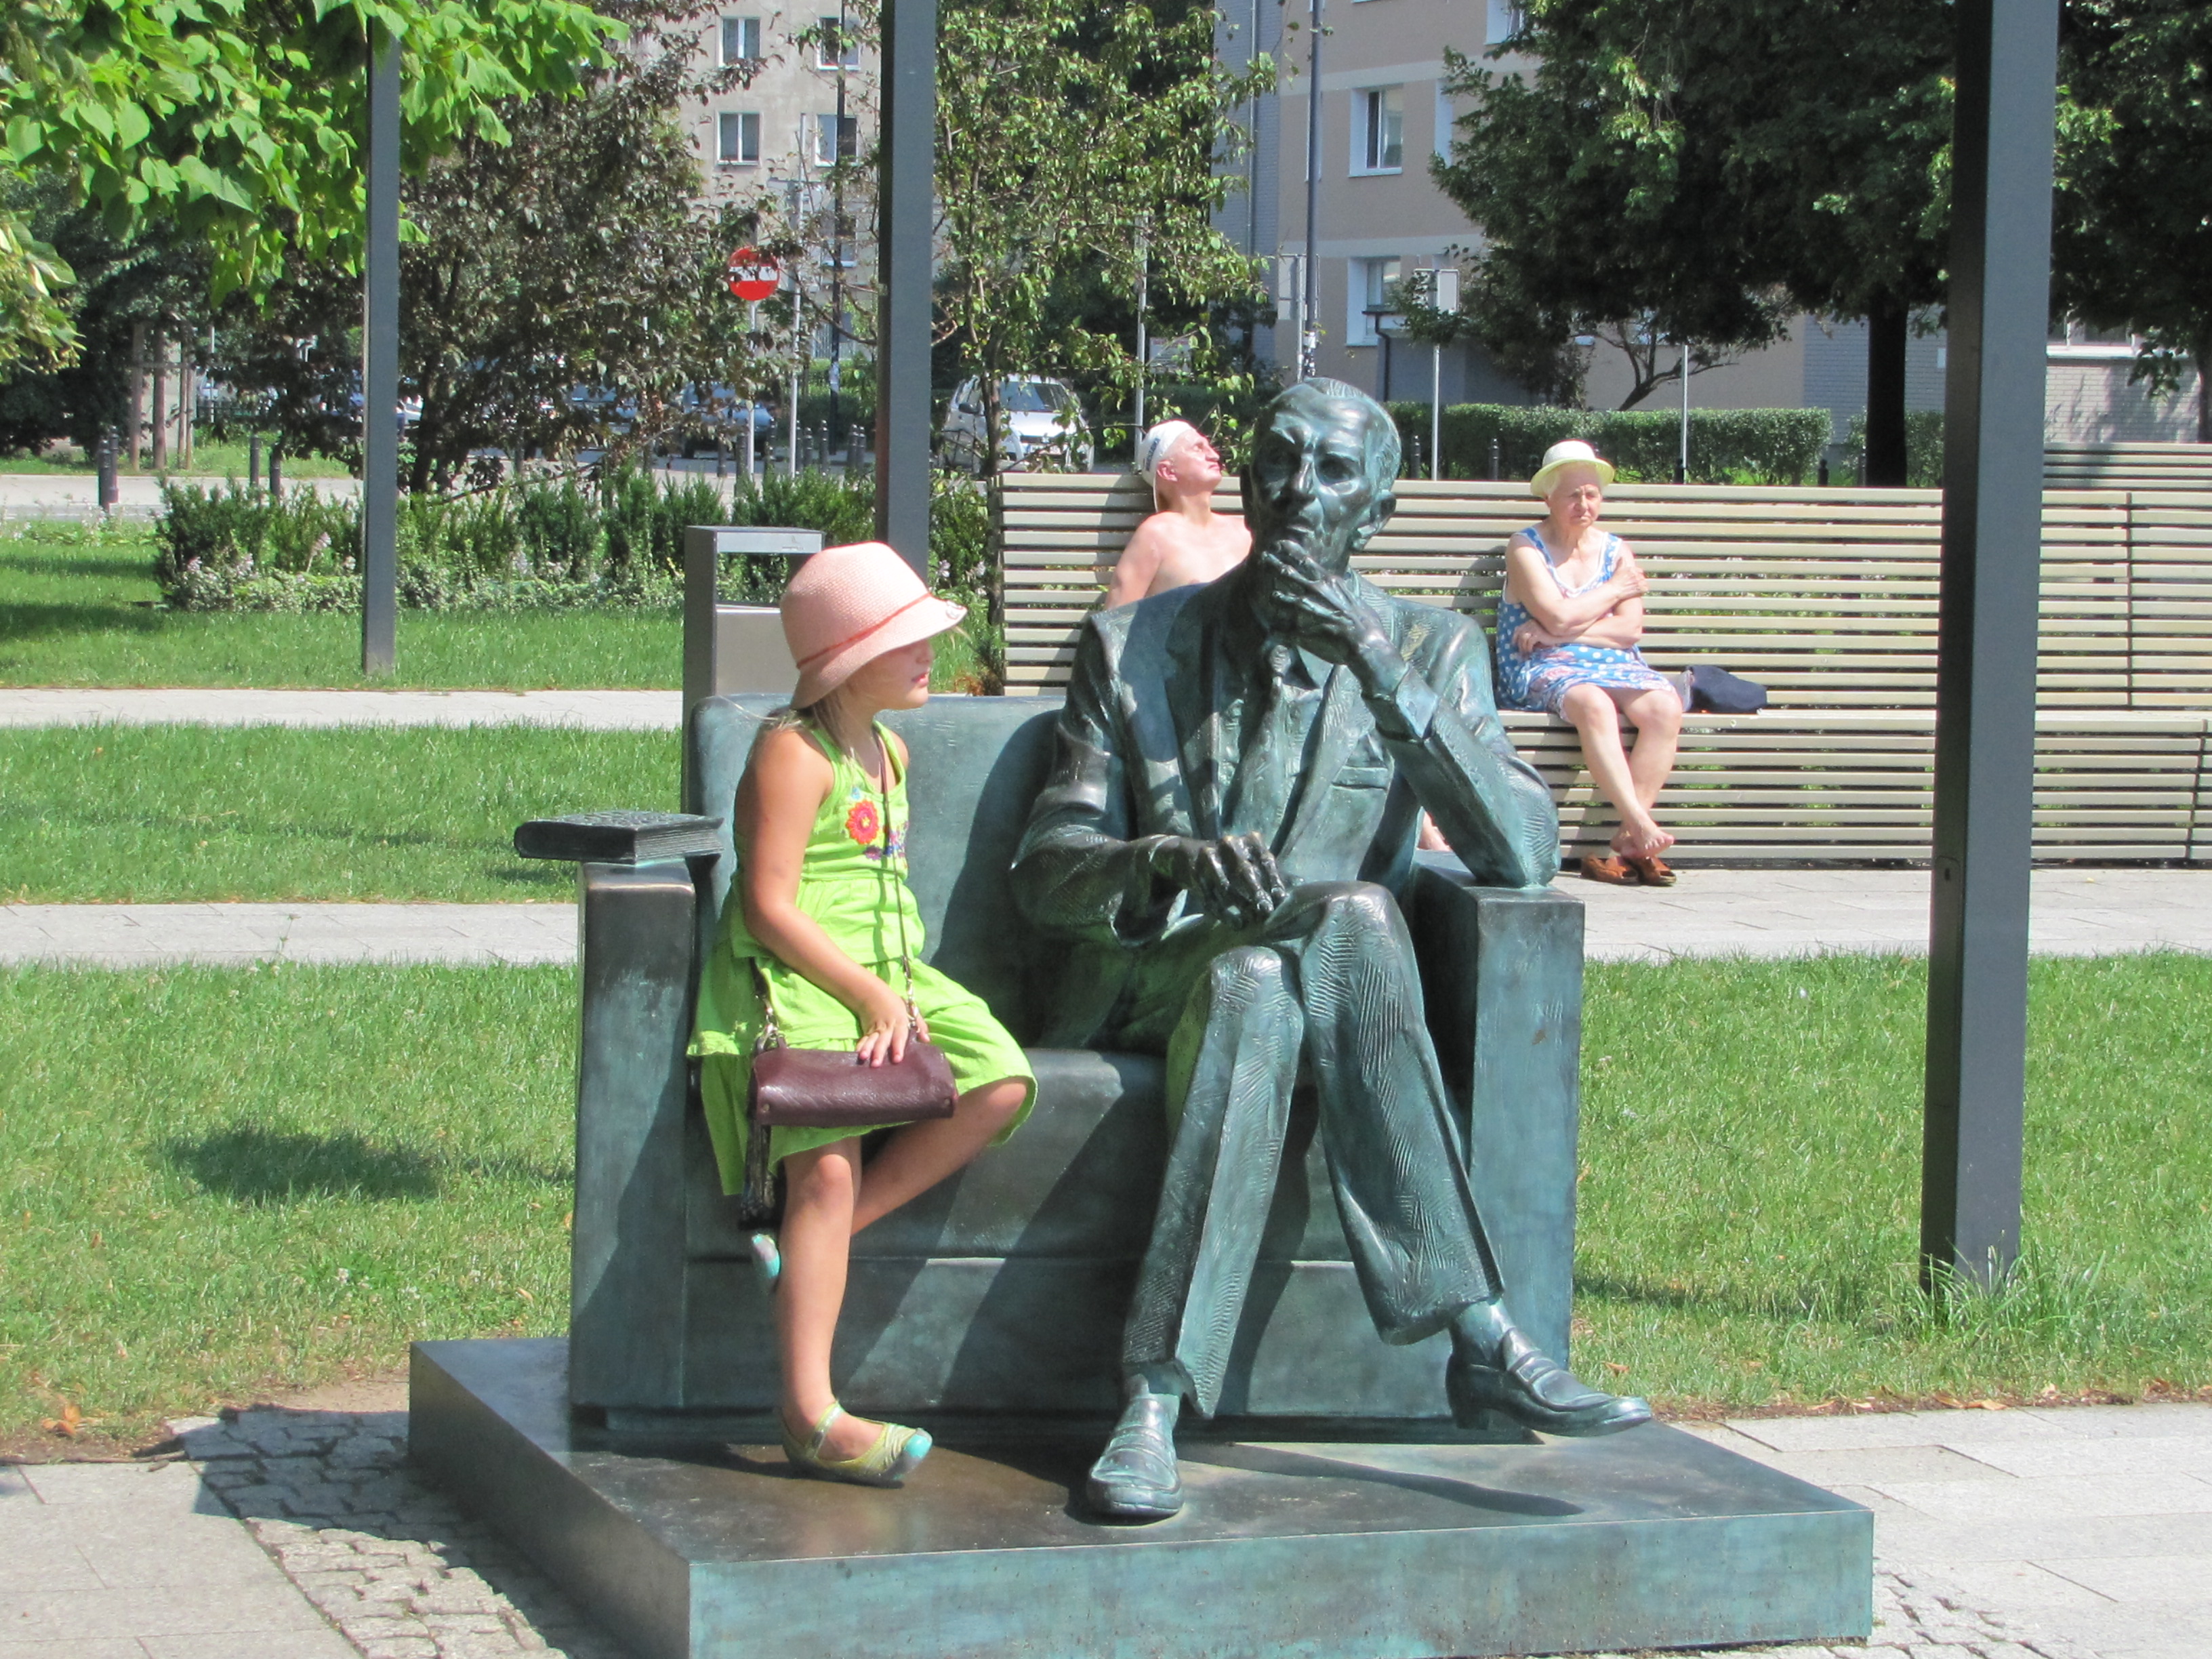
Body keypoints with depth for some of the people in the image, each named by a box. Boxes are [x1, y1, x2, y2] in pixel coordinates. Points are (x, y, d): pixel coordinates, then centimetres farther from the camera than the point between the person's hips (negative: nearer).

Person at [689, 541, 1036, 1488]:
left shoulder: (891, 751, 18)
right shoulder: (794, 753, -9)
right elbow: (771, 905, -16)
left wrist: (902, 992, 10)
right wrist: (872, 996, -17)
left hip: (887, 972, 8)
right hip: (791, 982, -8)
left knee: (1001, 1082, -16)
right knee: (827, 1166, -24)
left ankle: (806, 1247, -12)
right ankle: (810, 1415, -24)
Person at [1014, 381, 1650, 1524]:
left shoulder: (1432, 650, 6)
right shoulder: (1132, 647, 5)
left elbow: (1521, 853, -11)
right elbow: (1045, 874, -3)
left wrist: (1382, 672, -21)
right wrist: (1175, 860, -26)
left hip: (1321, 998, 1)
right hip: (1149, 991, -1)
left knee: (1357, 912, -37)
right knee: (1356, 911, -35)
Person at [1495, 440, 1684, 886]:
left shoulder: (1616, 551, 15)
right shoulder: (1526, 548, 4)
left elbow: (1630, 629, 0)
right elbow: (1559, 616, -11)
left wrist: (1556, 632, -10)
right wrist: (1615, 590, 3)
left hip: (1615, 665, 4)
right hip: (1545, 668, -4)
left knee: (1665, 705, -28)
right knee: (1594, 704, -38)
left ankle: (1628, 840, -30)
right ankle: (1640, 827, -40)